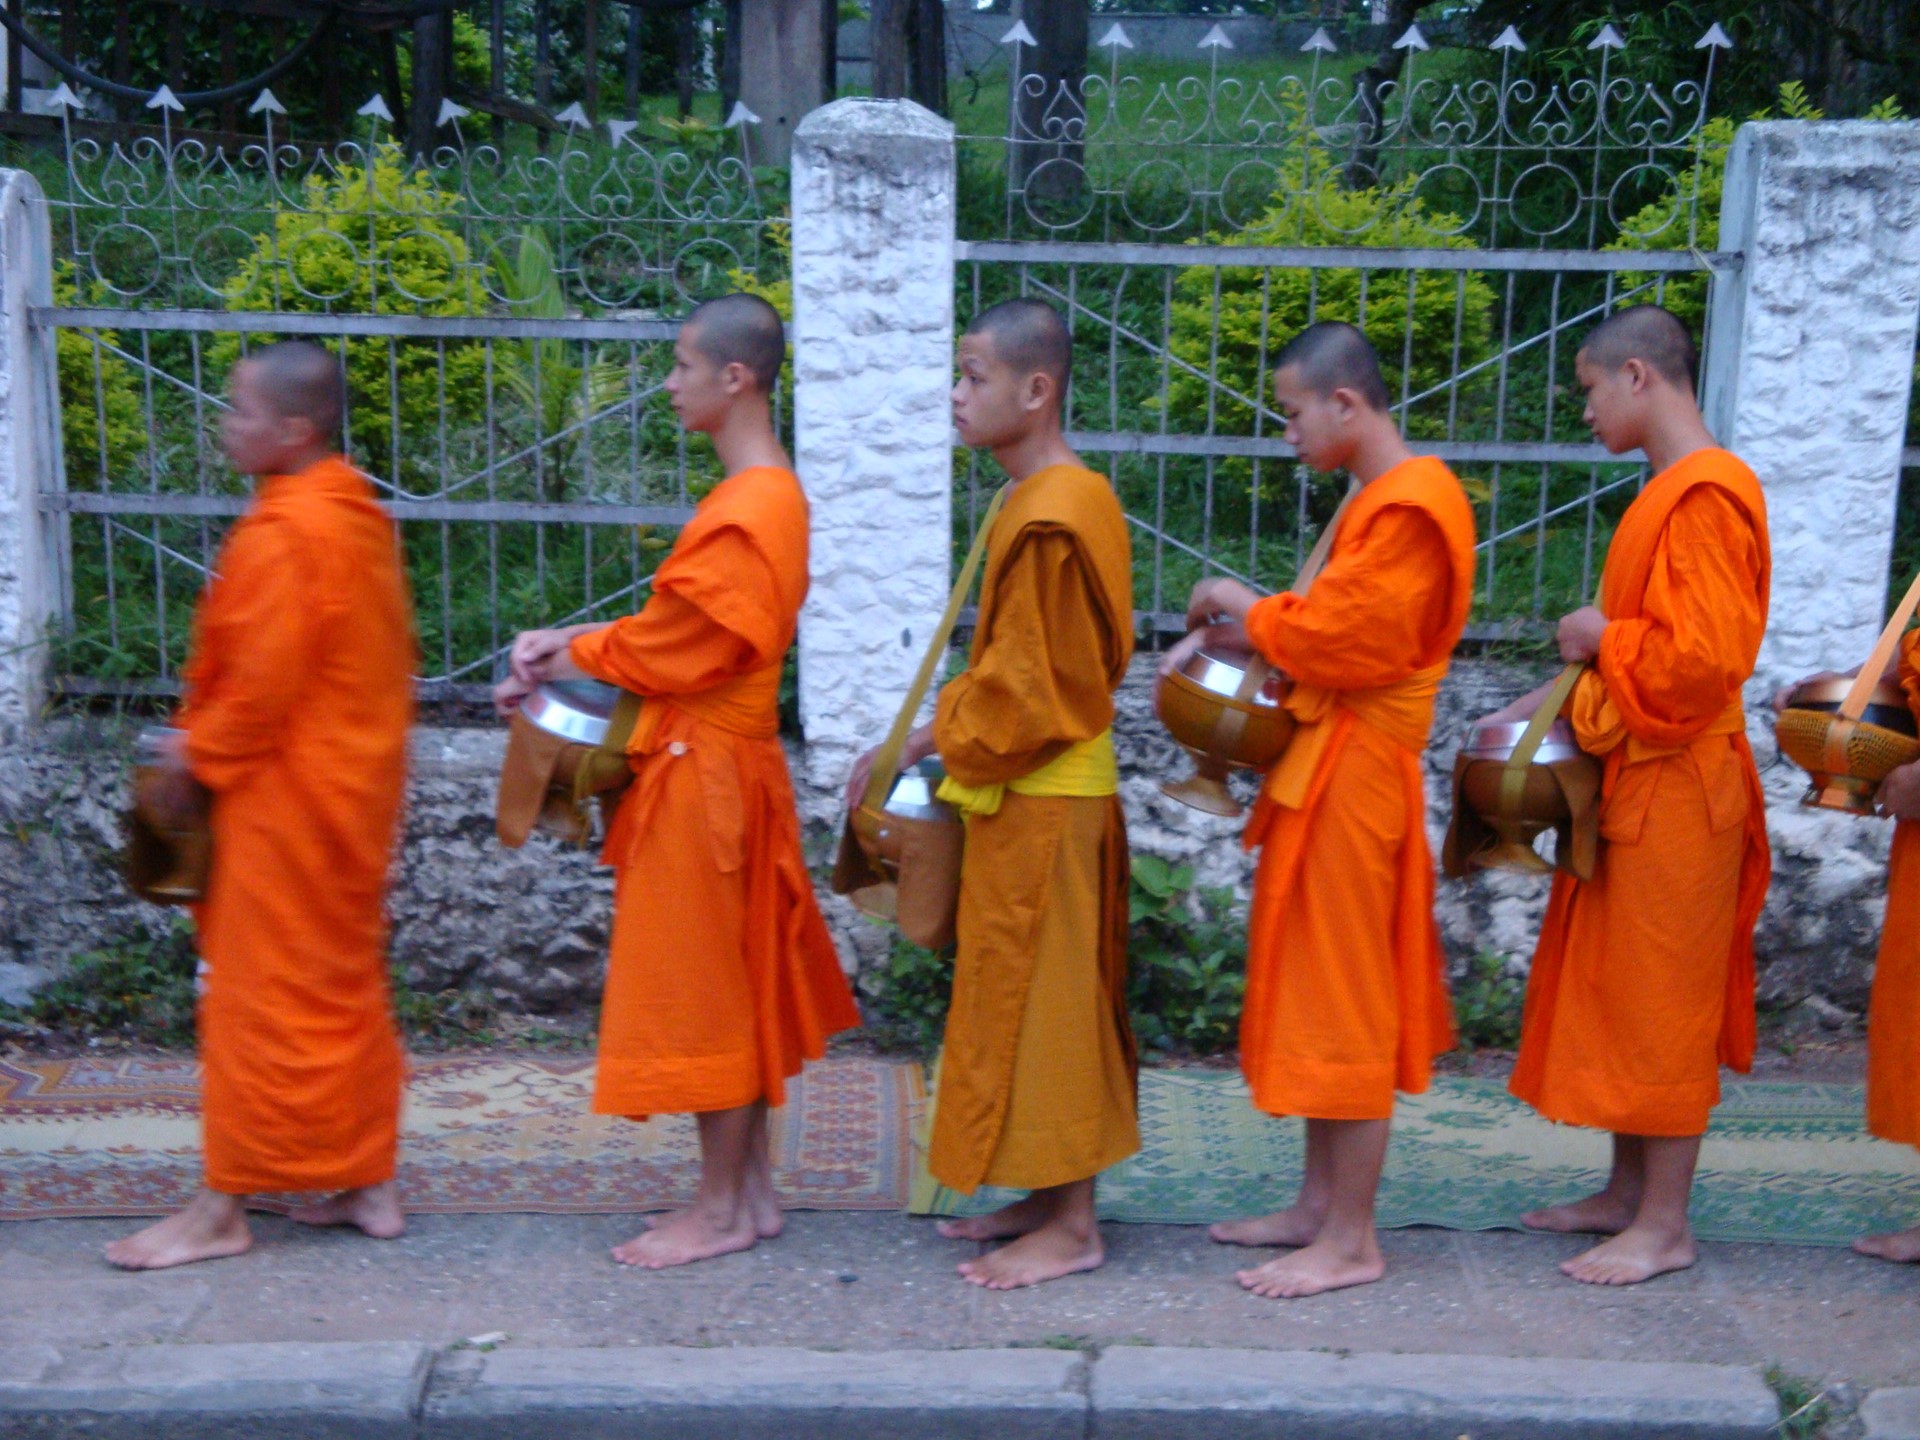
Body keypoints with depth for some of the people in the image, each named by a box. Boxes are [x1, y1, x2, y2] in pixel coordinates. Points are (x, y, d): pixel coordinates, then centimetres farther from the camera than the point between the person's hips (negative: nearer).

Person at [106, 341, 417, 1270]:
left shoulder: (284, 536, -20)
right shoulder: (355, 514, 9)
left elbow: (261, 683, -22)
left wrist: (193, 763, -7)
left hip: (285, 799, -10)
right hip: (352, 785, 10)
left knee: (262, 996, -1)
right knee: (343, 991, 16)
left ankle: (224, 1208, 10)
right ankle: (368, 1183, 24)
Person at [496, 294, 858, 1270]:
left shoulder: (747, 513, -21)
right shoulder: (768, 494, 12)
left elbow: (675, 652, -18)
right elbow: (678, 628, 14)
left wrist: (563, 660, -5)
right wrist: (575, 641, 4)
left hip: (704, 774, -10)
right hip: (721, 763, 10)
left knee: (705, 988, 0)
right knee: (737, 986, 15)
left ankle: (721, 1209, 12)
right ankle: (752, 1190, 25)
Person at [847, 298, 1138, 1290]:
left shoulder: (1048, 519, -21)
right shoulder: (1053, 500, 11)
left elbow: (1022, 691, -21)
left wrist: (915, 748, -12)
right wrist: (928, 739, 10)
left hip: (1041, 805, -10)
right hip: (1042, 794, 10)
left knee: (1042, 996, -1)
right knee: (1033, 997, 16)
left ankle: (1071, 1227, 10)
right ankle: (1049, 1196, 27)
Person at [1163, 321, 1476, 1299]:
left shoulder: (1409, 505, -17)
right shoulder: (1380, 501, 17)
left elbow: (1351, 638, -23)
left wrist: (1251, 614, -8)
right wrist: (1247, 635, 6)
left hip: (1354, 776, -11)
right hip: (1327, 769, 11)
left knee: (1342, 1003, -4)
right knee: (1321, 993, 15)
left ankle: (1351, 1241, 5)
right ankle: (1319, 1205, 25)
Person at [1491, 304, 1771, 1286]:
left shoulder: (1706, 492, -17)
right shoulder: (1667, 491, 14)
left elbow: (1705, 656, -25)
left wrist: (1603, 638, -11)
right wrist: (1571, 691, 10)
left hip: (1675, 790, -10)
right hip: (1634, 781, 10)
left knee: (1662, 1001, -2)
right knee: (1616, 991, 15)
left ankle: (1665, 1225, 8)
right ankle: (1626, 1193, 26)